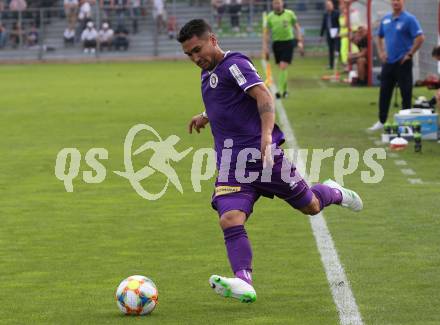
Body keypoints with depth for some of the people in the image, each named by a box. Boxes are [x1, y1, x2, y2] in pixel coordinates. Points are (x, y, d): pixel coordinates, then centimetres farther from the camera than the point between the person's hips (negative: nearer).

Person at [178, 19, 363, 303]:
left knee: (311, 206, 8)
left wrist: (267, 134, -36)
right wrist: (206, 117, 32)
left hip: (260, 151, -7)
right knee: (230, 220, -17)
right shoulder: (208, 74, 18)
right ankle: (244, 282, -29)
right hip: (230, 160, 7)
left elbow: (264, 96, -24)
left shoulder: (234, 64, -10)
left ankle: (334, 193, 42)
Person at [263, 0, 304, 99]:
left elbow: (297, 27, 7)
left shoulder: (290, 14, 0)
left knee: (283, 67, -13)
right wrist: (265, 47, 2)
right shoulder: (270, 16, 4)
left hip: (288, 43, -3)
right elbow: (266, 32, 7)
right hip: (276, 43, 3)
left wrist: (300, 41, 1)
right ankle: (284, 89, 24)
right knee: (282, 68, 9)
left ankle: (280, 91, -15)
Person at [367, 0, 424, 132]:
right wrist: (381, 52, 9)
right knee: (384, 92, 9)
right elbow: (379, 37, 23)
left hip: (403, 62, -6)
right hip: (388, 62, 6)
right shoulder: (386, 19, 10)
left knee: (406, 93, 0)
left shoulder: (409, 19, -10)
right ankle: (381, 122, 17)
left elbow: (420, 38, -16)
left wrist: (409, 54, -14)